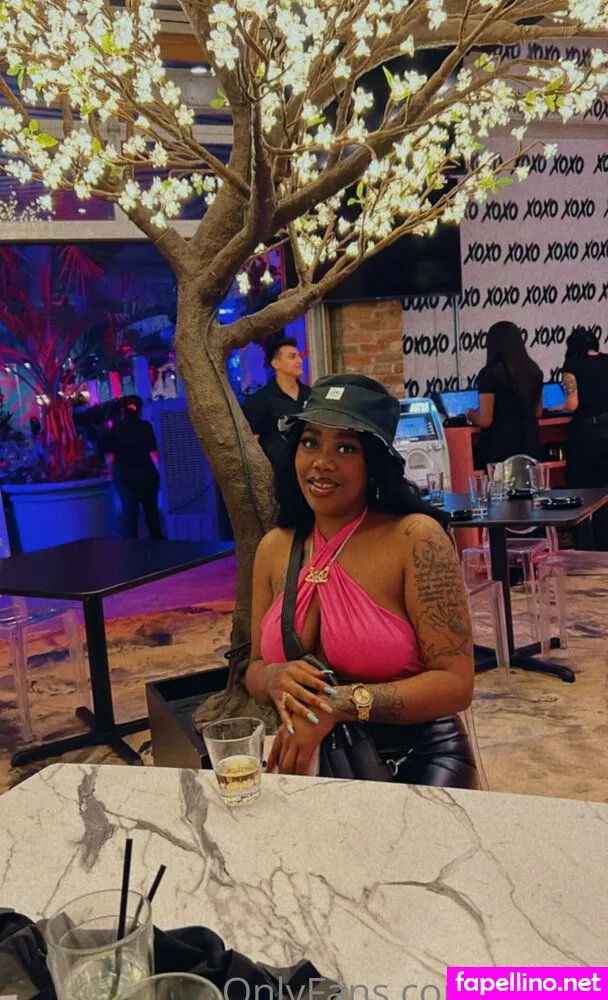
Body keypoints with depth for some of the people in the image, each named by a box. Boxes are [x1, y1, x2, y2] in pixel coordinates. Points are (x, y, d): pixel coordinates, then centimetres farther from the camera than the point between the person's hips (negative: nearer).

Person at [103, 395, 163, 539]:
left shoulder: (116, 427, 0)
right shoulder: (145, 425, -4)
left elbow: (110, 453, 1)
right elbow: (153, 452, -7)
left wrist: (112, 472, 13)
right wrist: (159, 472, 1)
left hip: (124, 474, 1)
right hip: (146, 473, -1)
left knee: (129, 511, 3)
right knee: (151, 509, 14)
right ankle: (157, 540, 23)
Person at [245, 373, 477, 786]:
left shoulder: (416, 538, -14)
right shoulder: (274, 548, 2)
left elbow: (456, 683, -15)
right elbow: (256, 668, 9)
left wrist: (336, 705, -24)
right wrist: (275, 680, -14)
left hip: (418, 761, -3)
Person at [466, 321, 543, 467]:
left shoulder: (490, 373, -12)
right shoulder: (534, 370, 7)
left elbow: (485, 420, -14)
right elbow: (537, 412, 17)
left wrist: (470, 414, 7)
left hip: (500, 447, -6)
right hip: (530, 444, 6)